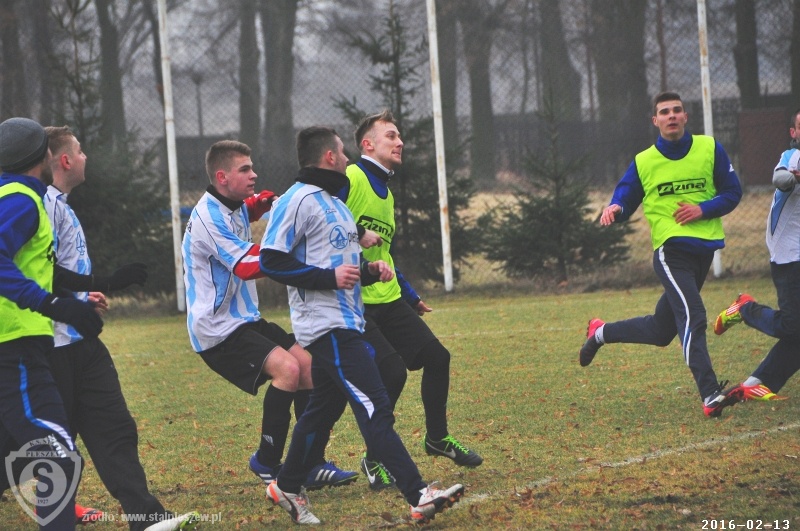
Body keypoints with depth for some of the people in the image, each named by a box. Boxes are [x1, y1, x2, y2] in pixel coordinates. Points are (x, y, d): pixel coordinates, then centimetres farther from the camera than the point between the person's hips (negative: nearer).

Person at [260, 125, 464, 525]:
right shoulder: (297, 201, -12)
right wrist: (330, 277, -20)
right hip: (326, 325, -10)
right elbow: (271, 262, -17)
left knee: (323, 409, 16)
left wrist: (368, 271, 9)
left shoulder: (334, 203, 20)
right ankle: (418, 496, -20)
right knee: (375, 408, -15)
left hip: (346, 323, 10)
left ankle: (287, 488, 28)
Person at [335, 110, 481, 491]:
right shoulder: (348, 180, -12)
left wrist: (410, 296, 30)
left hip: (388, 300, 10)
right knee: (391, 371, -18)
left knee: (435, 357, 9)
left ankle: (437, 438, 29)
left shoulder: (385, 193, 18)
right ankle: (374, 461, -3)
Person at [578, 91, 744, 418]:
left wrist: (704, 209, -12)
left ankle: (600, 332, 39)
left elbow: (732, 192, 6)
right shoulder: (644, 162, 4)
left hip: (704, 248, 4)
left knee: (660, 331, 13)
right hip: (670, 250, -3)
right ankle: (710, 396, -30)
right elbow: (624, 199, 8)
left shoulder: (709, 149, 5)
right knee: (692, 317, -24)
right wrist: (614, 210, -16)